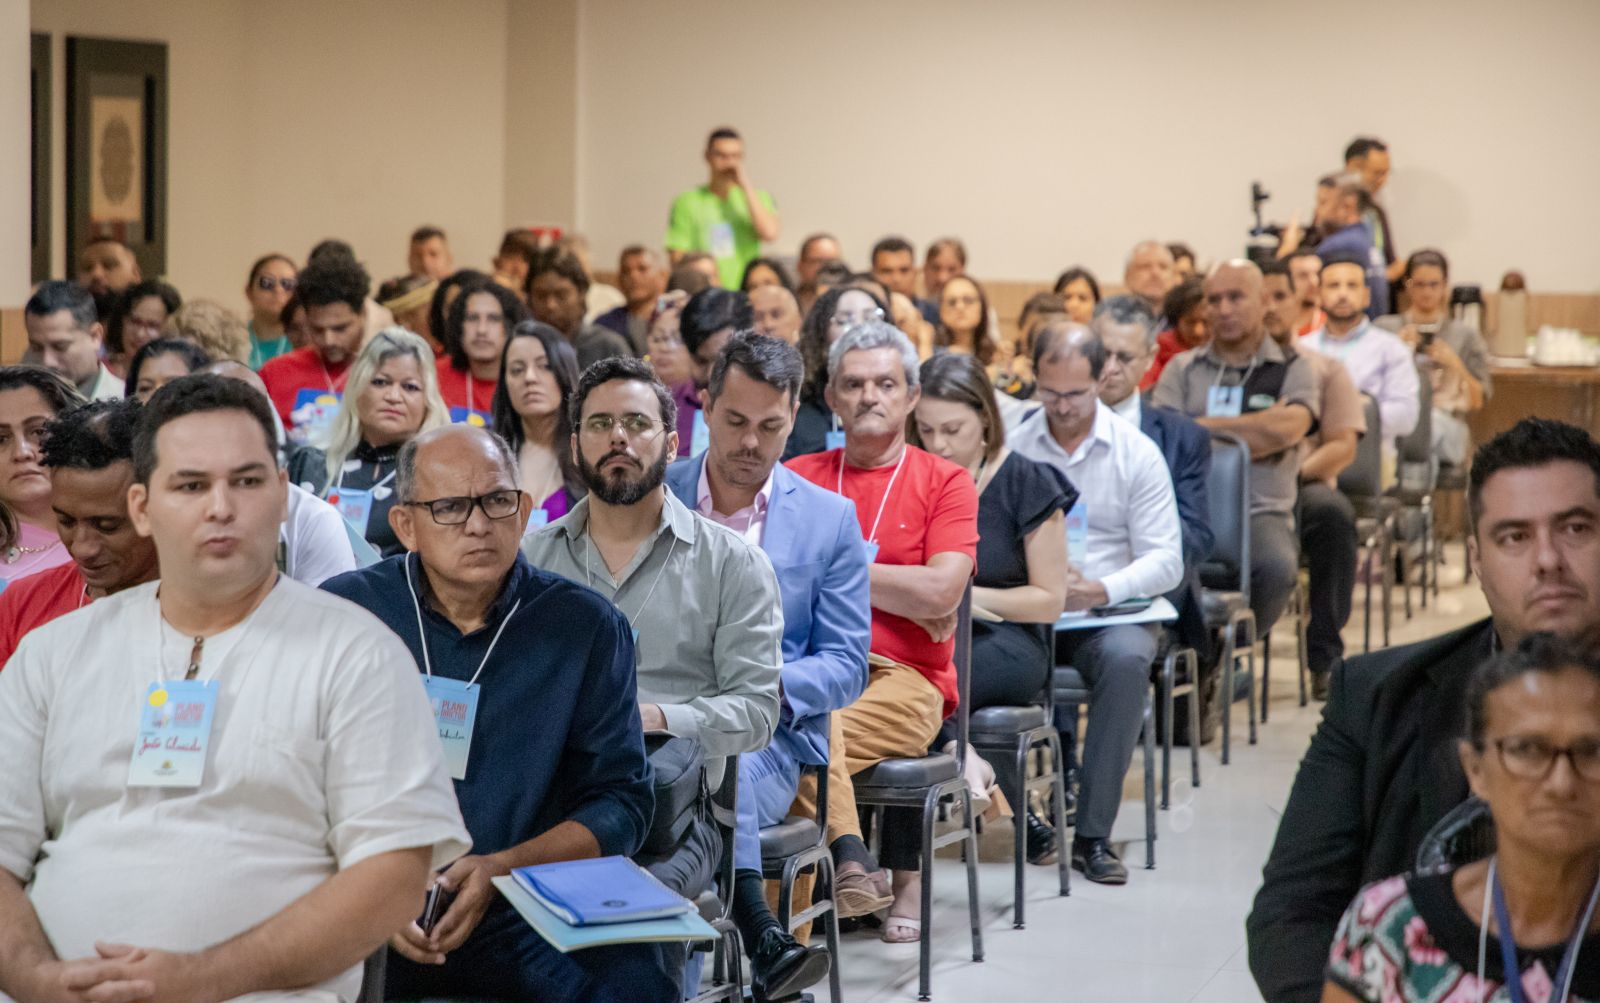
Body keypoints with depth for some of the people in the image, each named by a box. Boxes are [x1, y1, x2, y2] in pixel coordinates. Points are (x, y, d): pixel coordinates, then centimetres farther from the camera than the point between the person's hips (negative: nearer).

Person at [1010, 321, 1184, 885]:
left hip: (1109, 613, 0)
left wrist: (1103, 590, -20)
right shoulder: (1012, 448, 7)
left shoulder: (1137, 453, 5)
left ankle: (1093, 834, -29)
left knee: (1126, 658, -35)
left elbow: (1166, 559, -2)